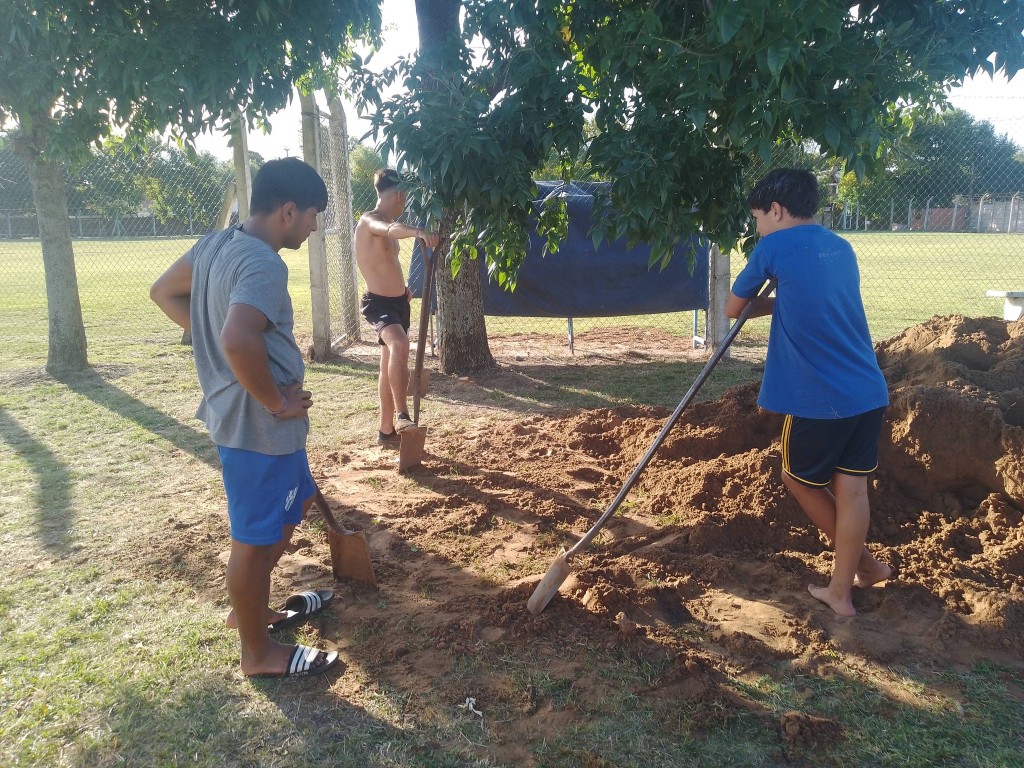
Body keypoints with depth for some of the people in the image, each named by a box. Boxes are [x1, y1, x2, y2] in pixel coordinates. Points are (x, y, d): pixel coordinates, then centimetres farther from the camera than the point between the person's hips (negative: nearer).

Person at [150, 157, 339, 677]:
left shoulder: (216, 243, 5)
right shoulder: (265, 265, -24)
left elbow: (164, 292, 18)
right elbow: (239, 340, -39)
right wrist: (276, 401, -24)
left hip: (237, 415, 10)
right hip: (260, 425, -10)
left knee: (296, 503, 26)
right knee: (255, 538, 6)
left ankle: (248, 608, 40)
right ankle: (259, 653, 26)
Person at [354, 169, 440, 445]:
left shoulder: (386, 223, 15)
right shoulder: (369, 220, -14)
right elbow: (391, 230, -39)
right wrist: (418, 232, -58)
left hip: (397, 302, 10)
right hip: (378, 304, -10)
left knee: (392, 366, 15)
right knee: (399, 345, -37)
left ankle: (386, 430, 27)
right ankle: (402, 416, -36)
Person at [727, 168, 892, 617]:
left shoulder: (775, 247, -6)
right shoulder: (842, 248, 15)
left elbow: (733, 309, 6)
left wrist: (749, 305, 26)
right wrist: (770, 303, 27)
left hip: (820, 399, -7)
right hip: (869, 392, 7)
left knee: (798, 479, 15)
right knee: (850, 487, 11)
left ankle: (865, 564, 29)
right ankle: (841, 589, 21)